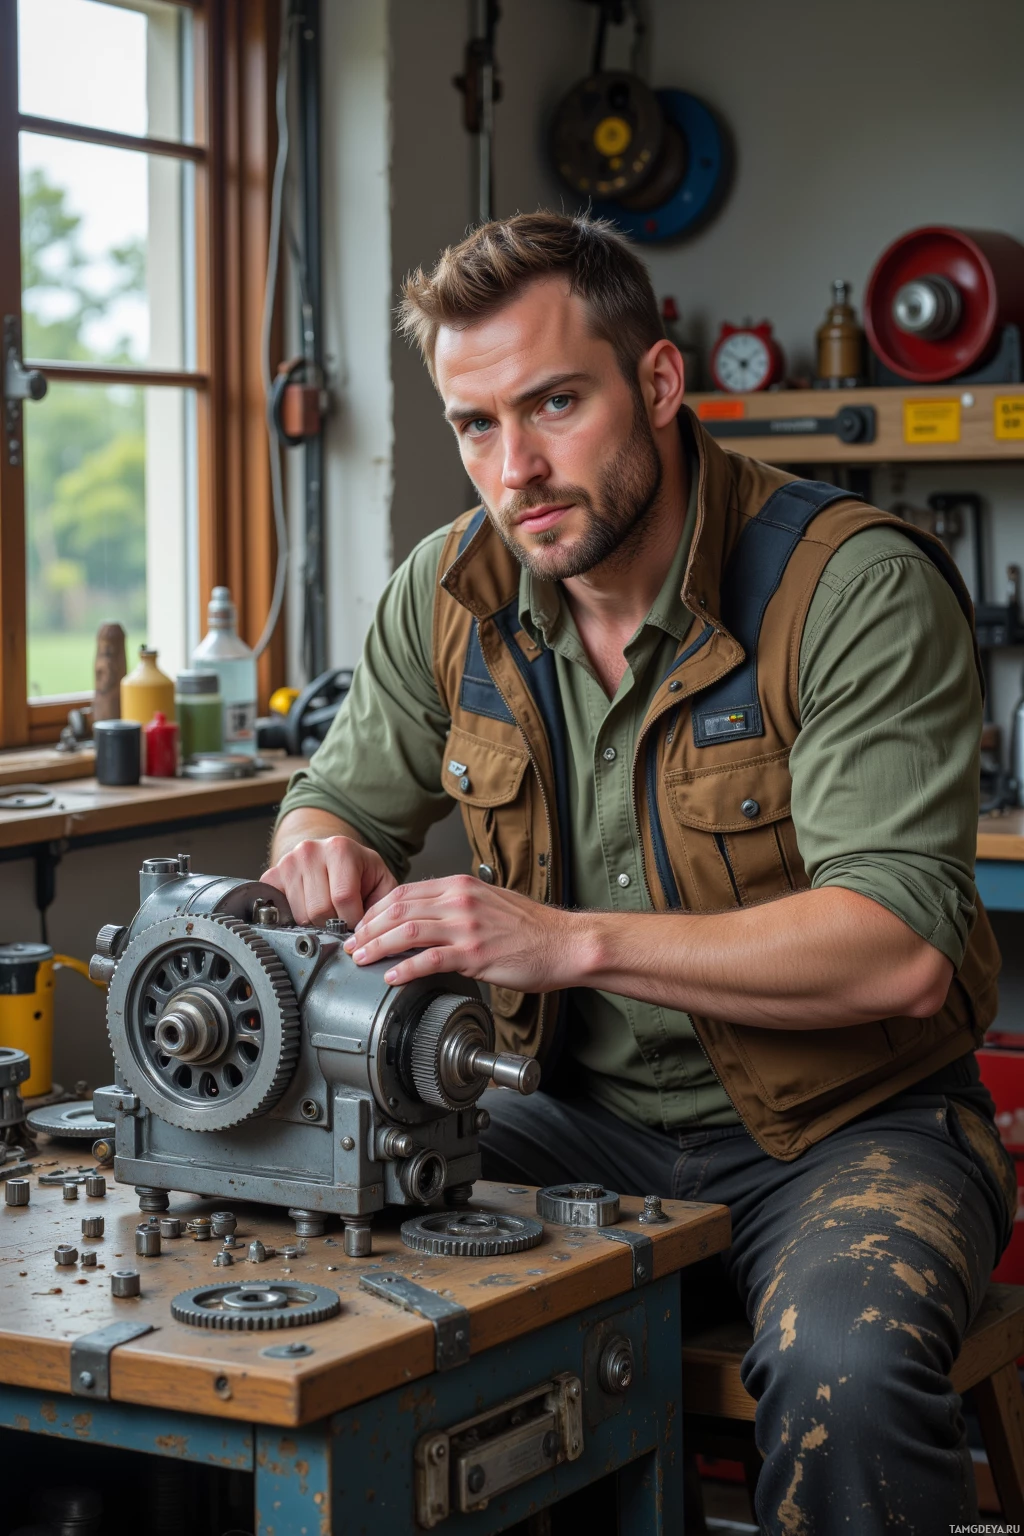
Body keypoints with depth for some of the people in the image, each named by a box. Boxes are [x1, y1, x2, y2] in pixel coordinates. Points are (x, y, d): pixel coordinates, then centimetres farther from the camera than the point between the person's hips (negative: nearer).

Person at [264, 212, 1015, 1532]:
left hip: (844, 1123, -5)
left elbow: (899, 950, -27)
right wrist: (322, 849, -13)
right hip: (589, 1113, 5)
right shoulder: (451, 592, 0)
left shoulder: (858, 587, -18)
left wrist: (574, 940, -36)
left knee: (845, 1369, -35)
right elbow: (342, 798, 14)